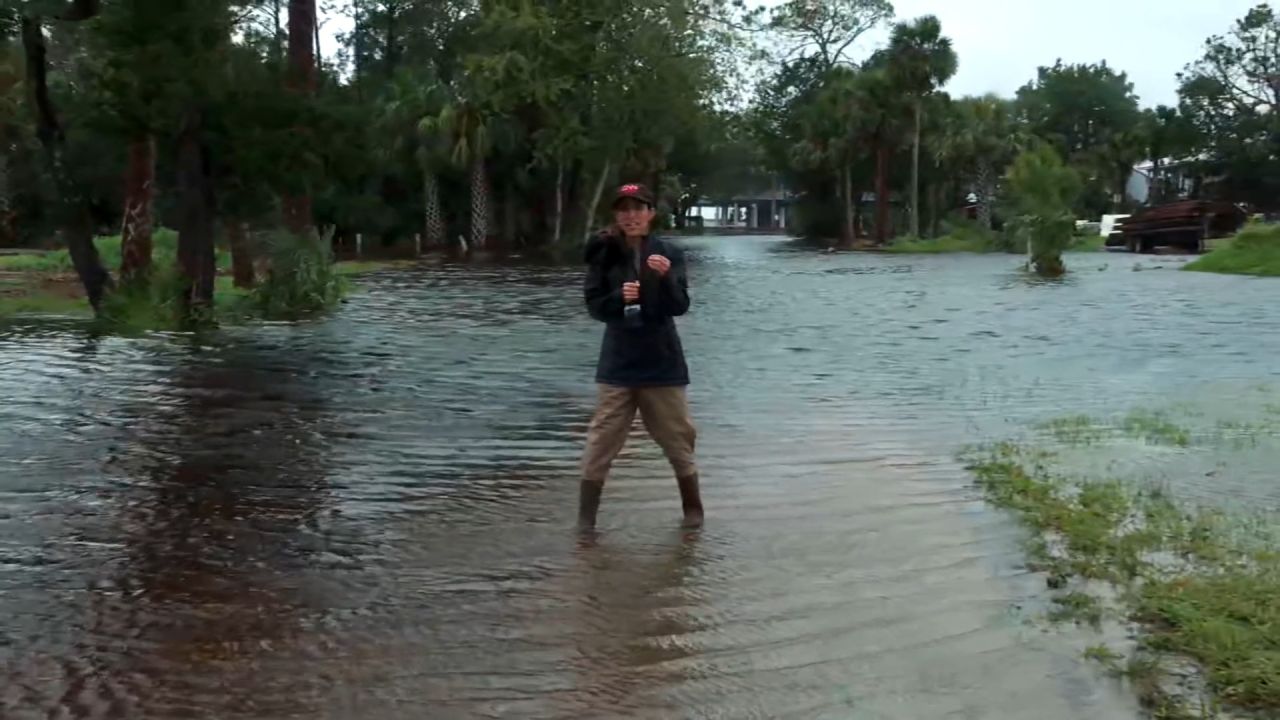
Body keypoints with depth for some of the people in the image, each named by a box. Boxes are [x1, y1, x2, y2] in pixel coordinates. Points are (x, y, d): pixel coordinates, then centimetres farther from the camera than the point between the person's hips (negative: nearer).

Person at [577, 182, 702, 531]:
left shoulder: (669, 253, -5)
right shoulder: (605, 254, -3)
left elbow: (680, 306, -11)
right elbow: (594, 306, -3)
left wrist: (665, 277, -29)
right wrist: (618, 298, -23)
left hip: (662, 362, 0)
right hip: (617, 364, 0)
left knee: (678, 437, 10)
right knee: (601, 440, -1)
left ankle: (693, 509, 25)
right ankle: (585, 516, 5)